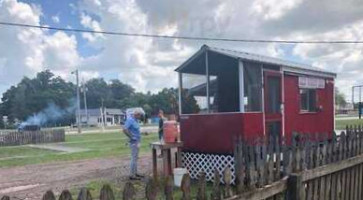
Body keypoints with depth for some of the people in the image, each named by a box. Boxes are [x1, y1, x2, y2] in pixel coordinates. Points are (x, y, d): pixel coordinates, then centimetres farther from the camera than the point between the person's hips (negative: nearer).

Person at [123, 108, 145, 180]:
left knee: (135, 158, 15)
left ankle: (135, 173, 25)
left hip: (137, 141, 10)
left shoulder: (135, 119, 10)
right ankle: (132, 175, 2)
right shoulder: (130, 120, -18)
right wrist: (131, 137, -19)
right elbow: (125, 129, -27)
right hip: (134, 142, -10)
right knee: (134, 158, -5)